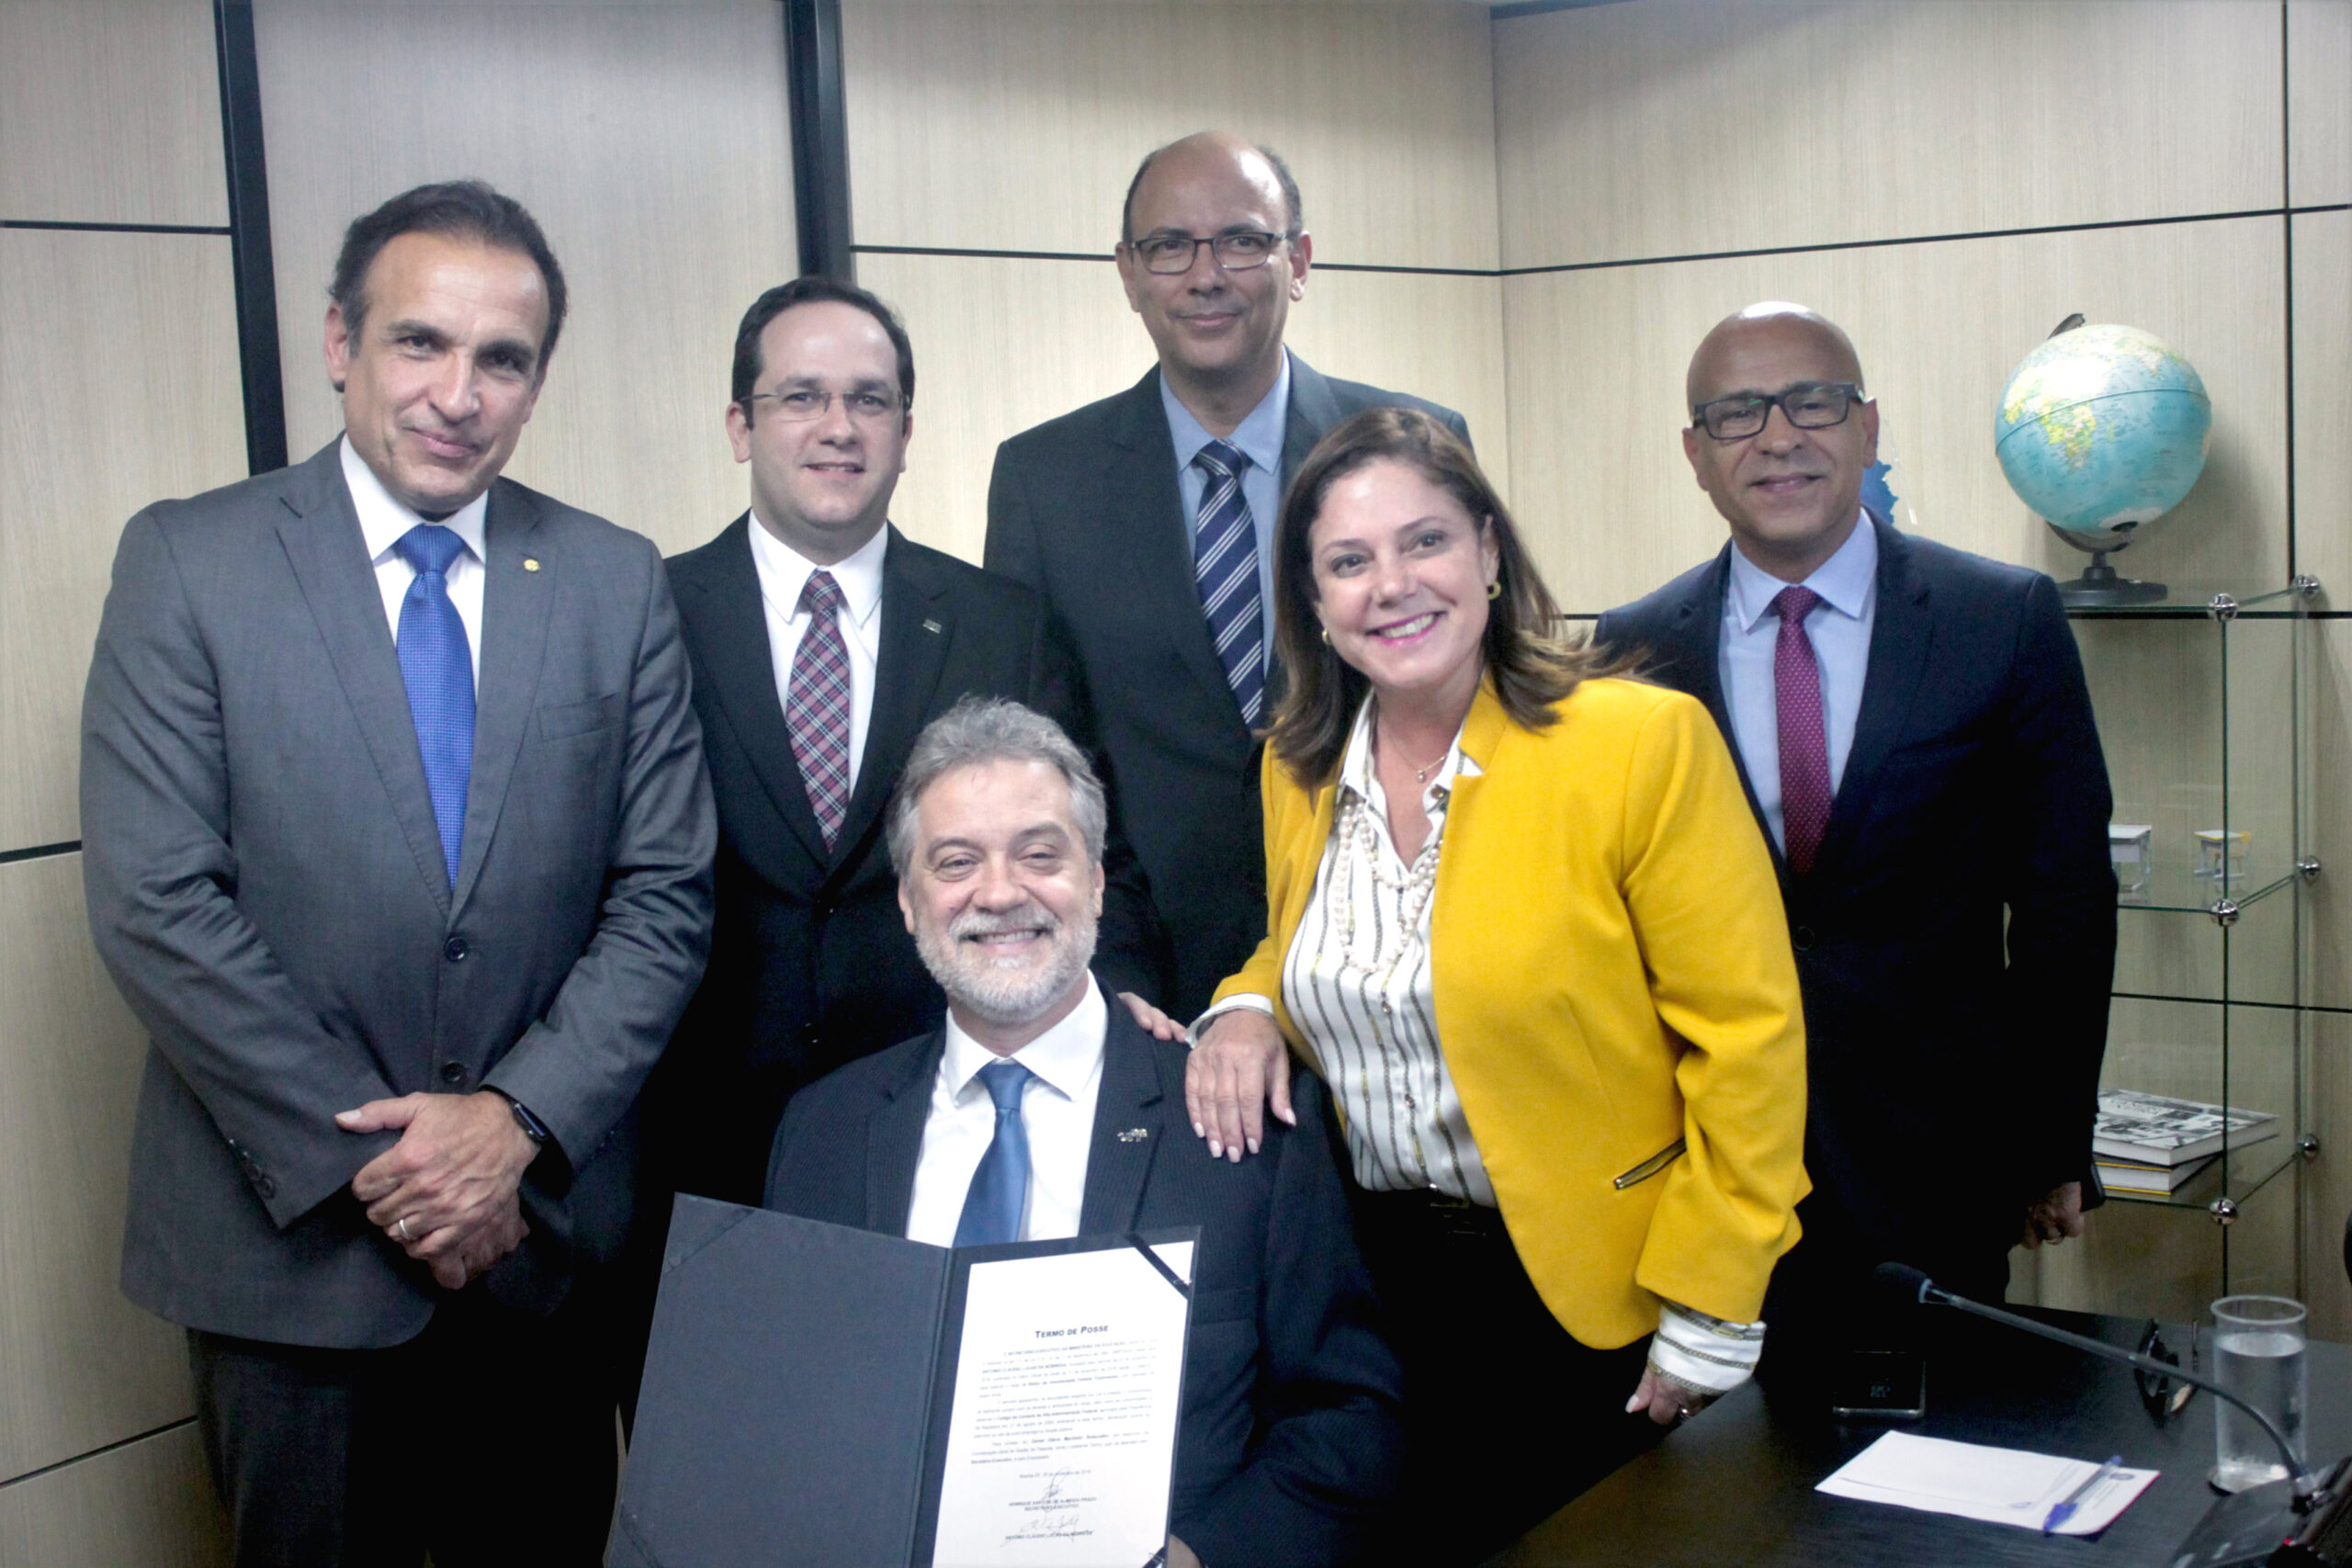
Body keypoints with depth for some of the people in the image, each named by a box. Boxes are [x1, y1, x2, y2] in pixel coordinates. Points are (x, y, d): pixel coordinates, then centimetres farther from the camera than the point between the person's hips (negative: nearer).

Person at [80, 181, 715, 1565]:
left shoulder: (618, 583, 2)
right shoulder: (187, 561, -5)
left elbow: (666, 896, 1)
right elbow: (155, 904, -11)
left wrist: (521, 1118, -12)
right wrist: (363, 1162, -14)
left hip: (548, 1230, 2)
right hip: (289, 1241, -2)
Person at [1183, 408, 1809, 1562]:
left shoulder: (1644, 741, -15)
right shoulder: (1298, 763, 3)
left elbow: (1747, 1041, -14)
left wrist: (1706, 1318, -15)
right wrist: (1247, 1009, -5)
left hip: (1589, 1289, -4)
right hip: (1381, 1281, 5)